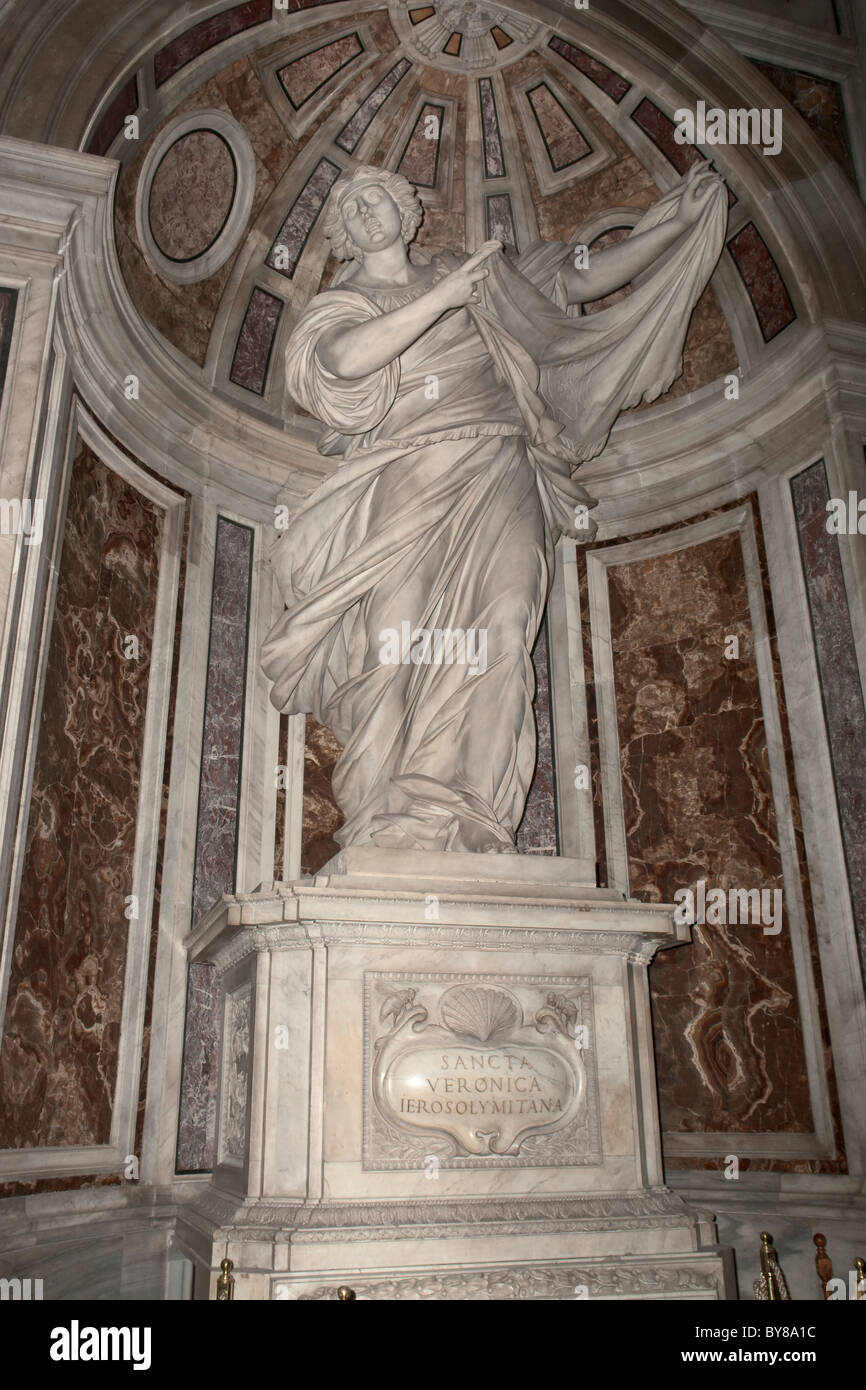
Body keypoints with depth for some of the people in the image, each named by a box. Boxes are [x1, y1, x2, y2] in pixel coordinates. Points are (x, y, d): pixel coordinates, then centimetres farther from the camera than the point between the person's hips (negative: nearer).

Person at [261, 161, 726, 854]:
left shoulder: (479, 277, 27)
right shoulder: (341, 302, 18)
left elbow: (584, 281, 30)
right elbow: (346, 359, -8)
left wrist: (679, 219, 30)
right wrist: (443, 297, -8)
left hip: (498, 477, 2)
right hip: (407, 486, -2)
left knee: (495, 630, -21)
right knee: (405, 627, -25)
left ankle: (467, 832, -26)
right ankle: (395, 831, -27)